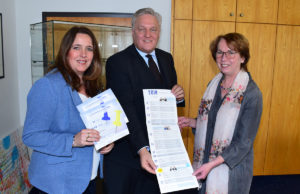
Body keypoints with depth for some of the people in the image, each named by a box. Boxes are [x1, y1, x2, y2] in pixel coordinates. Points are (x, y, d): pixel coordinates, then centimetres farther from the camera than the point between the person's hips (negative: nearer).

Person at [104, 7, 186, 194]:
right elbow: (126, 110, -22)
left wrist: (179, 96, -7)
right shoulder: (117, 62, -13)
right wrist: (142, 149, -30)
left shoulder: (167, 58, 7)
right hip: (127, 152, -5)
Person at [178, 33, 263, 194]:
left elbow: (244, 142, -17)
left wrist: (212, 164, -23)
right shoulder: (214, 84, 1)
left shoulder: (252, 94, -18)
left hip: (231, 167, -5)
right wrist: (191, 122, -5)